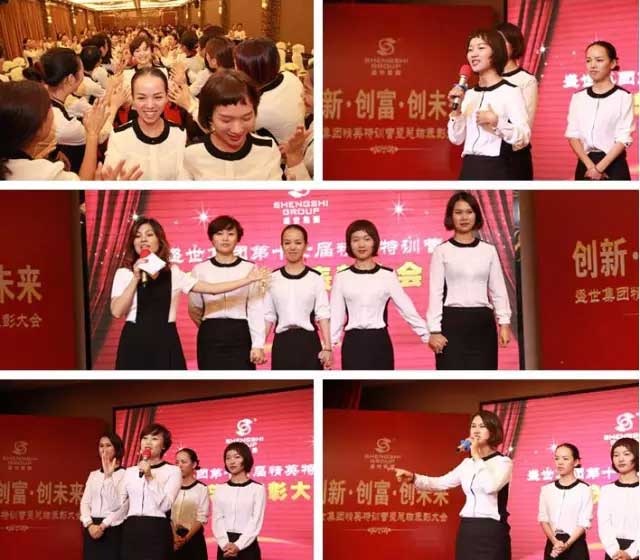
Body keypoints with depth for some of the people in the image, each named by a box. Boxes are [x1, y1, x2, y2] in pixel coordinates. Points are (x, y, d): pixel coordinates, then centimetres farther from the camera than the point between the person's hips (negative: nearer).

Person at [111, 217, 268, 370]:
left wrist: (247, 279, 0)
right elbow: (116, 311, -7)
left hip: (166, 343, 1)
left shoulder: (173, 273, 9)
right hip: (135, 343, -1)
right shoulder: (124, 273, 4)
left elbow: (211, 288, 4)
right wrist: (136, 279, -12)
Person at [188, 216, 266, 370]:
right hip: (211, 337, 1)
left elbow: (255, 309, -3)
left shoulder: (249, 268, 1)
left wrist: (258, 344, -9)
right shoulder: (200, 270, 5)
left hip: (240, 336, -1)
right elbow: (194, 309, 15)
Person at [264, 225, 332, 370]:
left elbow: (323, 315, -2)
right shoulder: (273, 279, 5)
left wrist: (327, 347, -7)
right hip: (282, 343, 1)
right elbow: (268, 316, 7)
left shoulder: (315, 278, 0)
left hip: (308, 342, -1)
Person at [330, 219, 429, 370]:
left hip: (379, 342, 0)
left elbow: (407, 309, 2)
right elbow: (335, 315, 5)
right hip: (353, 343, 0)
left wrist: (427, 335, -3)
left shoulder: (387, 275, 3)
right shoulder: (342, 277, 4)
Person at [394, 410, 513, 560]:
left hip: (491, 532, -6)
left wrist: (477, 456, -14)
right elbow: (440, 483, 13)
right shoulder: (467, 464, 14)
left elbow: (491, 486, -24)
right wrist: (413, 478, -4)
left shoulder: (503, 462, -5)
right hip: (467, 531, 6)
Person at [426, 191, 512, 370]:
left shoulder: (489, 250, 9)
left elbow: (498, 289, 9)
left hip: (482, 322, 3)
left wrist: (504, 322, -1)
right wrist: (434, 330, -8)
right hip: (453, 322, -3)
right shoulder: (442, 251, 1)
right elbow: (435, 293, -1)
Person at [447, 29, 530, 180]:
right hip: (469, 169, 6)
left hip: (495, 169, -6)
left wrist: (496, 122, -22)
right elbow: (457, 138, 11)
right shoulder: (469, 94, 14)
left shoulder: (510, 91, -5)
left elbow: (523, 137, -12)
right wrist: (456, 110, -2)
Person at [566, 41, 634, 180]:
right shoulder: (578, 97, 8)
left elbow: (623, 138, -8)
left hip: (614, 165, -3)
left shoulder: (623, 97, -3)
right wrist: (591, 166, -11)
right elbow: (572, 135, 3)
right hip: (585, 165, 3)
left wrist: (599, 167, -14)